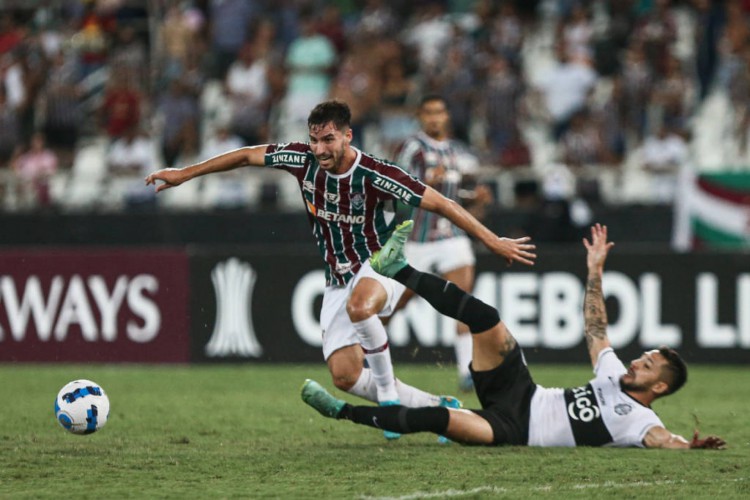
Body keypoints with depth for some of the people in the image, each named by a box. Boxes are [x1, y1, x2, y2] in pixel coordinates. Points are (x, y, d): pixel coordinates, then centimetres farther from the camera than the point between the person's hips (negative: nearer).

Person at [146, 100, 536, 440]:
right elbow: (247, 155, 4)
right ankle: (437, 408, 12)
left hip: (380, 265, -6)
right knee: (344, 376, -5)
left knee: (358, 306, -42)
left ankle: (388, 390, -18)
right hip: (339, 280, 6)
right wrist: (185, 173, 8)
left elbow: (439, 203, -21)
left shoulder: (375, 175, -24)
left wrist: (493, 242, -22)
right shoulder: (303, 160, -10)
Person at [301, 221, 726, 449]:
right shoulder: (614, 376, 15)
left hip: (517, 429, -7)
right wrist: (596, 270, 21)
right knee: (485, 317, -14)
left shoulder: (641, 421, -7)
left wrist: (691, 445, -52)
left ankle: (344, 412, -15)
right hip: (523, 395, 7)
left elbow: (663, 440, -29)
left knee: (439, 418, -30)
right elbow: (595, 328, 24)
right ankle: (400, 270, -8)